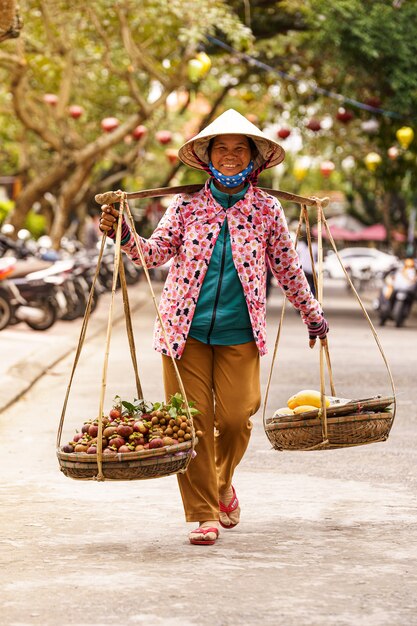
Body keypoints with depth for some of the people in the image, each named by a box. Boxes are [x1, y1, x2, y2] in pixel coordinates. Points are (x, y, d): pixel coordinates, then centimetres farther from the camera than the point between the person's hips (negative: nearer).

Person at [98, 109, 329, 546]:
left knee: (235, 416, -8)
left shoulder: (266, 210, 5)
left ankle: (223, 484, 25)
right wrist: (123, 236, -23)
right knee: (191, 420, -5)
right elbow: (156, 251, -4)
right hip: (186, 329, 0)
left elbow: (288, 269, 14)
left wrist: (313, 316, 21)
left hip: (239, 334, 0)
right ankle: (203, 515, 6)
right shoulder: (186, 205, 4)